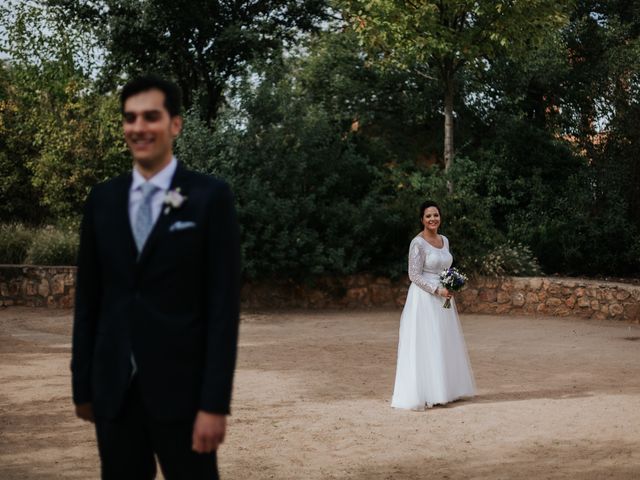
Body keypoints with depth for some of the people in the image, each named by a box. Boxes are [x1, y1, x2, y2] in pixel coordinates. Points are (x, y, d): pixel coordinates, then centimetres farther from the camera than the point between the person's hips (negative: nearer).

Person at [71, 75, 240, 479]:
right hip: (113, 389, 4)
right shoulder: (103, 200, 8)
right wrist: (82, 385, 10)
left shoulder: (210, 197, -5)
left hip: (181, 387, -4)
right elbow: (88, 299, 11)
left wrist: (215, 402, -13)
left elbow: (224, 304, -9)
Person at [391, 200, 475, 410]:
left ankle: (442, 390, 20)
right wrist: (437, 289, -20)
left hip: (442, 297, 8)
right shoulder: (418, 243, -12)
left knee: (445, 344, 11)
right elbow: (414, 275, -15)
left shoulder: (444, 240, 11)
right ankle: (424, 393, -1)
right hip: (424, 299, -8)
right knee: (426, 344, -6)